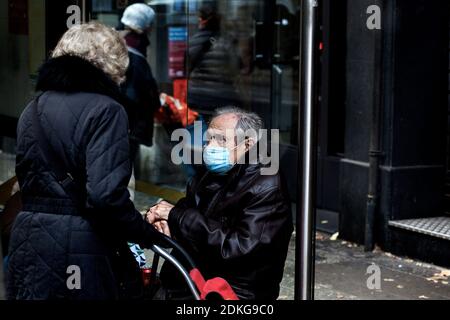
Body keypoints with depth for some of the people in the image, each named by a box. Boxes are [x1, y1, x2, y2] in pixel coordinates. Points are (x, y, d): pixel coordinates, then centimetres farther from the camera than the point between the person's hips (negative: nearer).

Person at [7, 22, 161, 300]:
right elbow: (105, 194, -20)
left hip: (28, 242, 7)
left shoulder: (33, 109, 14)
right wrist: (148, 234, -7)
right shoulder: (105, 109, -10)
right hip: (80, 250, -7)